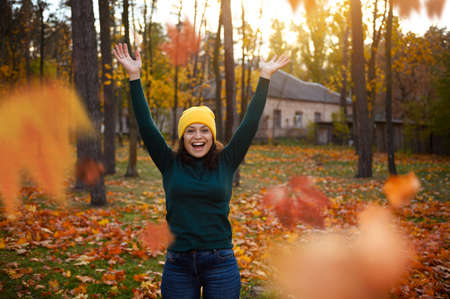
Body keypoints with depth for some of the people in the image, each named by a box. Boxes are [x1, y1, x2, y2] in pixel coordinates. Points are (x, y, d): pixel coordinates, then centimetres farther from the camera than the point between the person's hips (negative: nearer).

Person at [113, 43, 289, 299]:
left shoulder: (226, 163, 2)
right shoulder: (170, 164, 2)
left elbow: (250, 124, 0)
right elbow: (146, 126, -2)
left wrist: (265, 76, -1)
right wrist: (134, 76, -4)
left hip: (221, 262, 0)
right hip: (178, 264, 0)